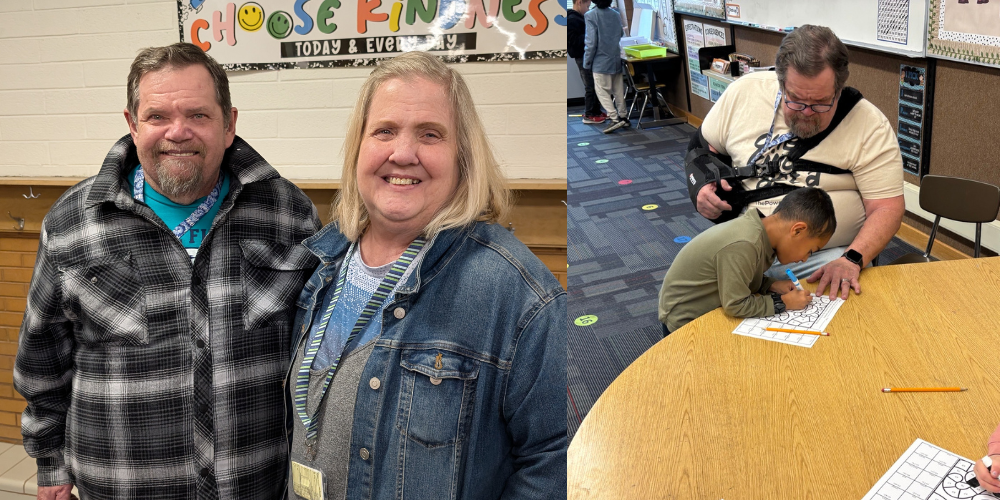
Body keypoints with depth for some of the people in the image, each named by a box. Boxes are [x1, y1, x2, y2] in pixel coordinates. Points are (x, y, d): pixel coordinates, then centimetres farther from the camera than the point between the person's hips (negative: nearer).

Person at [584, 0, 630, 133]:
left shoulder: (590, 16, -14)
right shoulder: (616, 14, 4)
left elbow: (591, 42, -15)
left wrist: (587, 62, -6)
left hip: (601, 61, -6)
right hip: (616, 59, 6)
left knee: (602, 91, 0)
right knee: (618, 90, 14)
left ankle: (615, 119, -9)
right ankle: (623, 117, 21)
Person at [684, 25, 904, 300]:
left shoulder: (870, 126, -7)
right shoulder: (744, 92, 0)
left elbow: (887, 207, -7)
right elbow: (703, 146, 16)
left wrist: (852, 259, -24)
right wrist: (701, 184, -5)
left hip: (824, 257, 0)